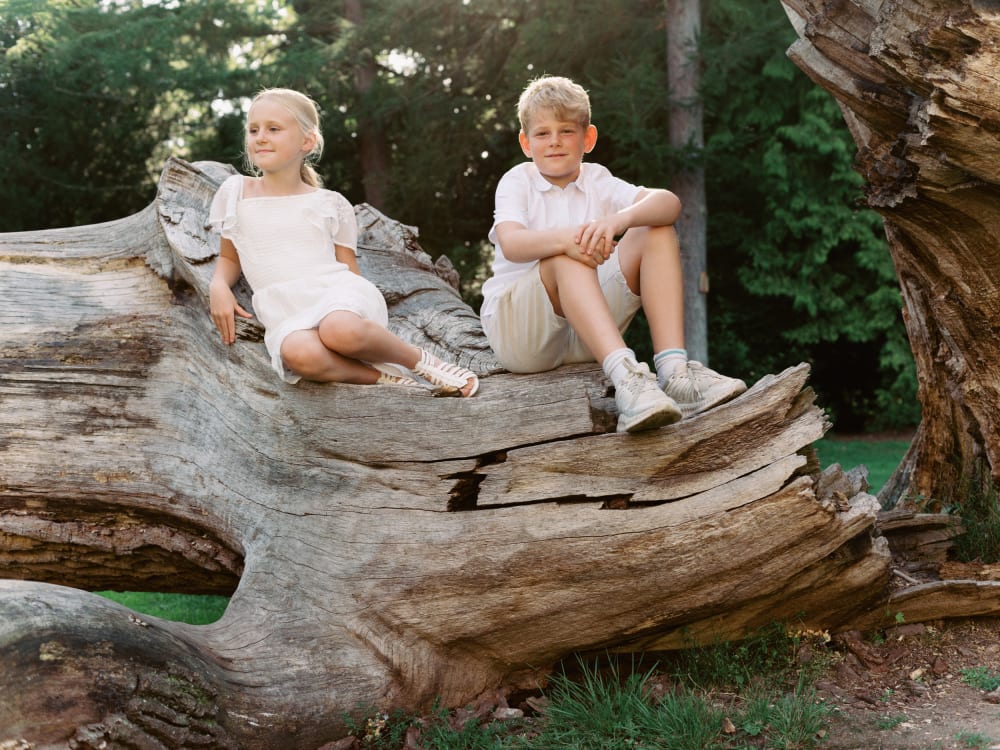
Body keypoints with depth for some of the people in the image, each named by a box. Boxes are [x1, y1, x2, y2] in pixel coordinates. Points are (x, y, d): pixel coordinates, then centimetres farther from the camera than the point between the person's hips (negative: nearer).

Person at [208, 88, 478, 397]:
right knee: (299, 354, -40)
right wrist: (218, 287, 3)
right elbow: (229, 257, 25)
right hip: (287, 314, 0)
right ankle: (383, 377, -20)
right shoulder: (235, 192, 16)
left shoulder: (330, 204, 12)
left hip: (336, 293, 0)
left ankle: (418, 359, -13)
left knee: (340, 330, -41)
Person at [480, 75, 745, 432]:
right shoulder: (517, 181, 0)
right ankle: (626, 374, -50)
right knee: (568, 257, -31)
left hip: (584, 339, 4)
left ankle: (673, 369, -28)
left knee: (657, 232, -11)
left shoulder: (597, 181, 6)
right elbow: (511, 244, -22)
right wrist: (564, 238, -42)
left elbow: (669, 202, -13)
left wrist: (620, 219, -34)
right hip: (517, 332, -3)